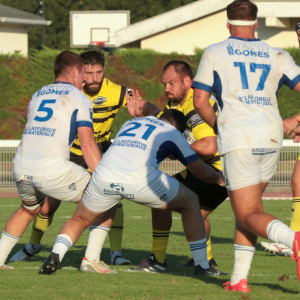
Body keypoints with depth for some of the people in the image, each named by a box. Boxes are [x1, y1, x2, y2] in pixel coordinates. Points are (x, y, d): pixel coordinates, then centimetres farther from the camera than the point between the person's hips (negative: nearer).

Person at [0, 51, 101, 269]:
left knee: (29, 208, 34)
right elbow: (87, 143, -4)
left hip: (21, 166, 6)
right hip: (52, 168, -6)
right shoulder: (79, 98, 5)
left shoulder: (38, 94, 22)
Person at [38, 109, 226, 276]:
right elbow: (203, 172, 24)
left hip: (104, 177, 3)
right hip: (140, 179, -3)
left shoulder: (130, 122, 33)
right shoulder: (173, 134, 23)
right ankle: (202, 265, 16)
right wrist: (219, 179, 44)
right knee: (191, 203, 19)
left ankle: (56, 255, 0)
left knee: (80, 220, 27)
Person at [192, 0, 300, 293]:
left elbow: (200, 100, 7)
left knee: (248, 217, -3)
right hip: (271, 137, 4)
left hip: (238, 139, -4)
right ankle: (239, 279, 12)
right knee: (249, 208, 18)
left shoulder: (214, 52, 7)